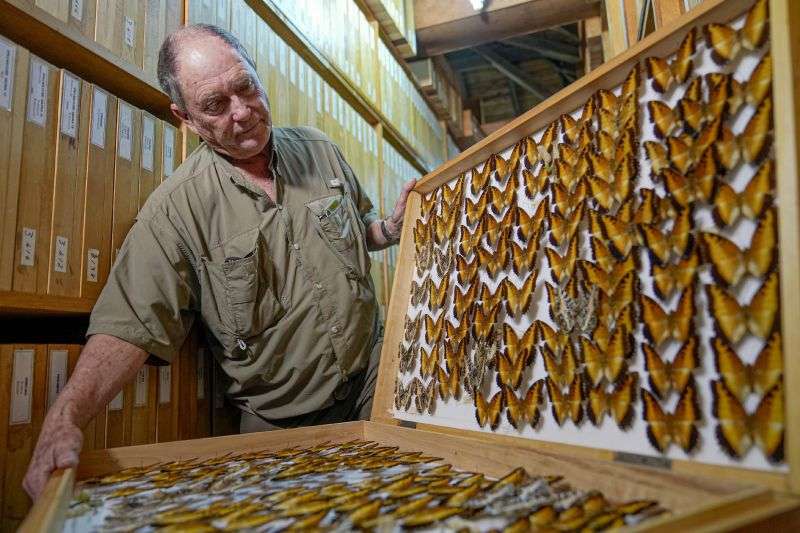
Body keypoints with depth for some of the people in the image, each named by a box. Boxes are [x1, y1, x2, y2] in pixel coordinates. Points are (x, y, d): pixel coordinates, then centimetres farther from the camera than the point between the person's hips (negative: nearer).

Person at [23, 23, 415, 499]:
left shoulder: (319, 149, -1)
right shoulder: (176, 209, -15)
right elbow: (131, 326, -18)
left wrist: (391, 228, -8)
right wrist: (65, 418, -32)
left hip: (374, 376, 3)